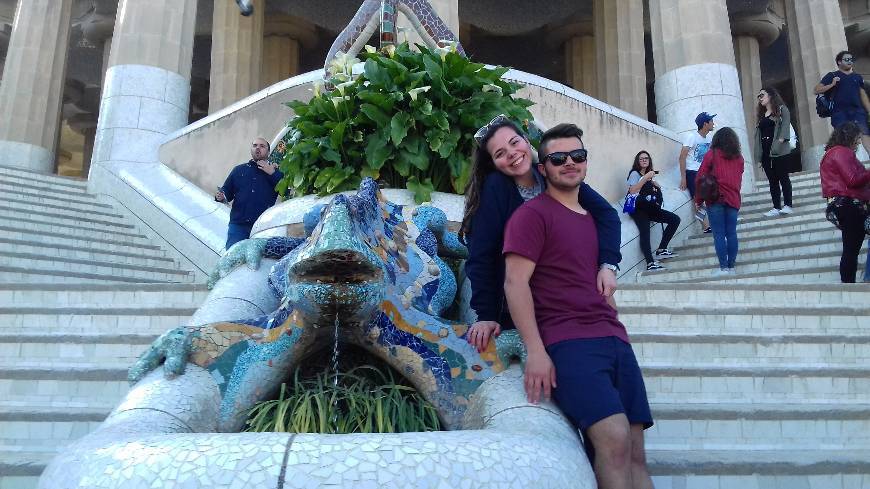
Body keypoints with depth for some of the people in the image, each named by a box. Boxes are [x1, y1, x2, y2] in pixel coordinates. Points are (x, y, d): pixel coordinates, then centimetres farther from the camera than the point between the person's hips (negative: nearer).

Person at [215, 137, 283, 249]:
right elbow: (227, 191, 18)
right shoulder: (239, 170, 20)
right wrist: (220, 196, -5)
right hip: (238, 225, 2)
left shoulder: (275, 172, 14)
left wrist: (273, 173, -6)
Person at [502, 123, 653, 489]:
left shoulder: (593, 217, 22)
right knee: (614, 438, -23)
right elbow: (515, 283, -9)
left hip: (614, 338, 7)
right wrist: (535, 351, -16)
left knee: (635, 454, 1)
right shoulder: (532, 214, 0)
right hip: (567, 341, -7)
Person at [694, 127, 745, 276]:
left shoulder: (712, 154, 0)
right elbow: (738, 179, 14)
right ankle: (731, 267, 6)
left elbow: (700, 177, -3)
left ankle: (723, 267, -5)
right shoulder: (738, 158, 11)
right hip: (733, 199, 4)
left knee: (719, 234, -3)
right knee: (731, 233, 4)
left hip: (715, 198, -4)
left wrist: (698, 199, 2)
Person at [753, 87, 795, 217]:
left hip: (778, 151, -6)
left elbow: (785, 125, -9)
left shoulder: (781, 109, 4)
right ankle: (776, 207, 4)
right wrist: (758, 155, 10)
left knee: (783, 178, -5)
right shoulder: (761, 115, 21)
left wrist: (781, 139, -25)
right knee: (772, 180, 4)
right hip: (765, 151, 6)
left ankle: (788, 205, -3)